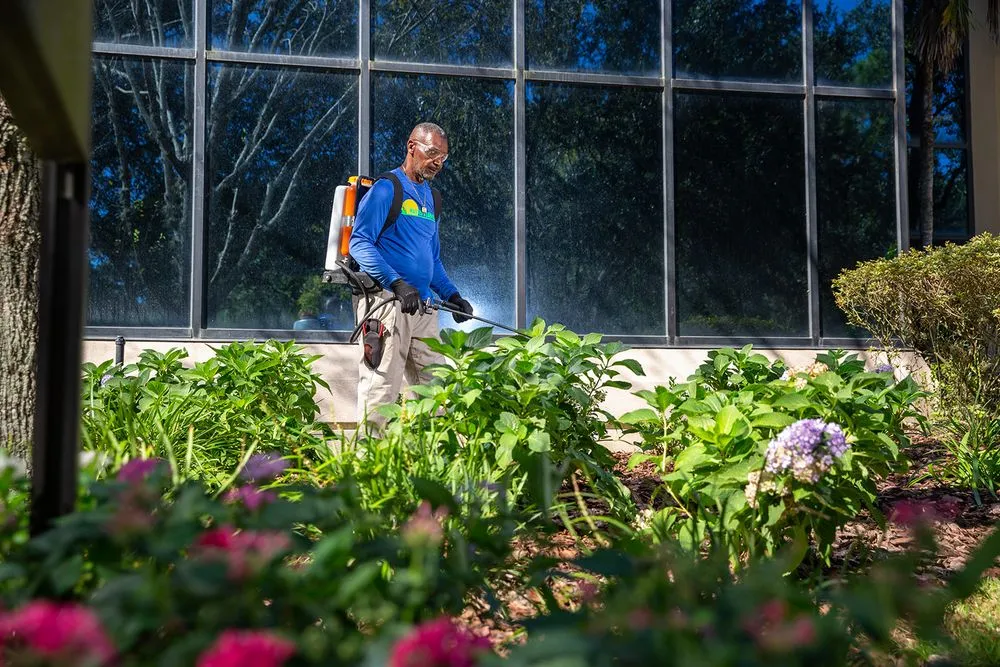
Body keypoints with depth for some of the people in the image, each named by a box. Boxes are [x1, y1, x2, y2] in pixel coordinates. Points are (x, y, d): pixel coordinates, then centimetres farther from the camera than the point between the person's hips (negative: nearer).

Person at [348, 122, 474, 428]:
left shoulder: (430, 198, 21)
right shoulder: (386, 189, -4)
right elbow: (359, 243, -14)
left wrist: (451, 294, 11)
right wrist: (397, 283, -25)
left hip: (423, 306, 8)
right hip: (386, 300, -8)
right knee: (381, 389, -9)